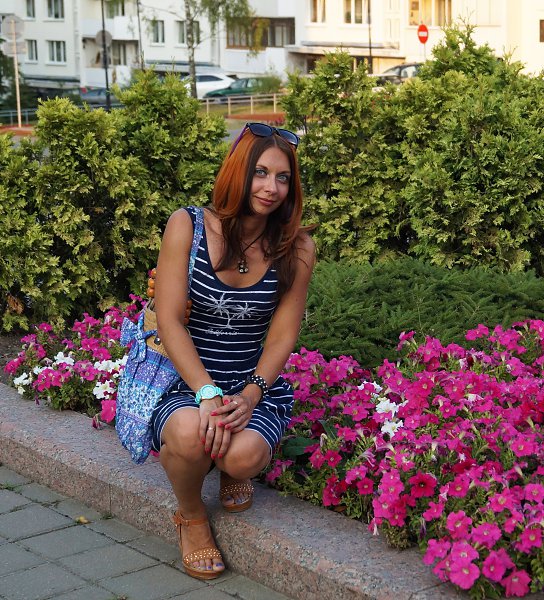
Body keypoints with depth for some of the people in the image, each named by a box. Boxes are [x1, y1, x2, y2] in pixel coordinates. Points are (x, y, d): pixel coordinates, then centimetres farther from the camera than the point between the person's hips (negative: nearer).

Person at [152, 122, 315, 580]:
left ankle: (235, 470, 11)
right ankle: (191, 517, 1)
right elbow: (169, 320, -14)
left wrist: (249, 395, -20)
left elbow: (282, 335, -3)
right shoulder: (188, 226, -9)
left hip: (256, 383, 1)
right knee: (190, 434, -35)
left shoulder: (296, 247, -3)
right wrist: (208, 394, -24)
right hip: (184, 379, -1)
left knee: (244, 454, -32)